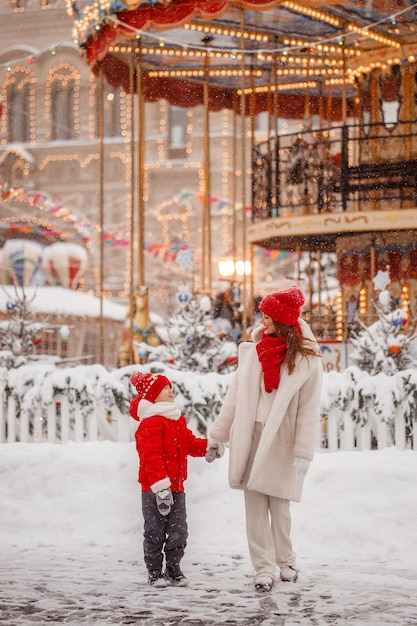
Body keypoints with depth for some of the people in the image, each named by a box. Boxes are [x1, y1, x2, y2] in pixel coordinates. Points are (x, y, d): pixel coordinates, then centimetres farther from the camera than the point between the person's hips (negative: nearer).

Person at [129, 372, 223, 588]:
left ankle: (173, 569, 22)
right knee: (155, 533, 0)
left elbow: (190, 442, 22)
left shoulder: (178, 420, 14)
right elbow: (151, 456, -21)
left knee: (178, 531, 9)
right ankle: (155, 572, 11)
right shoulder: (150, 424, -15)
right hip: (154, 489, -8)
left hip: (176, 486, 8)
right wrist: (160, 486, -26)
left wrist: (207, 446, 1)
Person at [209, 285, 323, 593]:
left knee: (279, 505, 1)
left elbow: (309, 411, -7)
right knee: (255, 505, 1)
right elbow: (235, 397, 12)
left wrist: (303, 453, -13)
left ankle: (285, 560, 23)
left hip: (281, 442, -4)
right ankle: (264, 568, 5)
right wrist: (218, 437, 12)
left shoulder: (306, 360, -4)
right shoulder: (252, 352, 8)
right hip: (250, 438, 4)